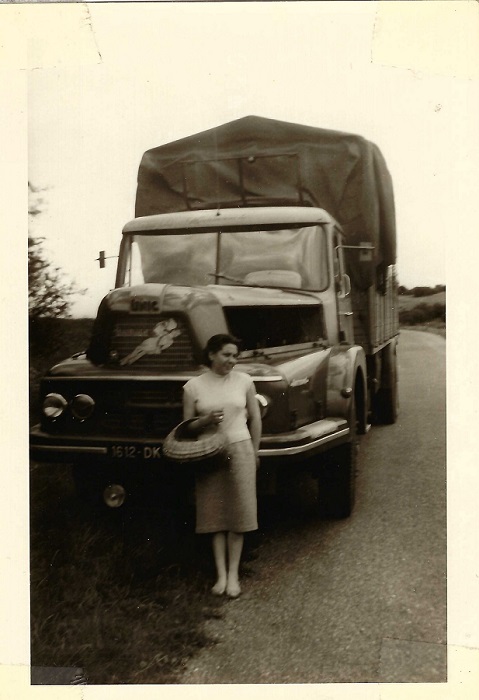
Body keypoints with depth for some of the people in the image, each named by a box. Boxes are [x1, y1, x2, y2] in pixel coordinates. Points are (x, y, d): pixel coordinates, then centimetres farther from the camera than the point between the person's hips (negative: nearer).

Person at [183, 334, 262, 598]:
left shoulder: (244, 381, 1)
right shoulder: (193, 386, -2)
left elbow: (255, 419, 9)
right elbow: (187, 426, 2)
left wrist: (253, 453, 10)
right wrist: (206, 420, -18)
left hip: (239, 450, 0)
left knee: (238, 514, 1)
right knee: (215, 515, 3)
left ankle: (234, 574, 11)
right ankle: (221, 574, 11)